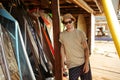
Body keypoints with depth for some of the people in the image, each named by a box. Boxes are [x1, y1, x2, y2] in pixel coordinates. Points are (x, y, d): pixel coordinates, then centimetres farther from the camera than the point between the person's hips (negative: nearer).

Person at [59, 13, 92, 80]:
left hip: (84, 63, 1)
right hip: (72, 65, -1)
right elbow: (62, 49, 9)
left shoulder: (80, 33, -1)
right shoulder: (62, 35, 1)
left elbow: (86, 48, -1)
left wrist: (87, 63, -10)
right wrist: (63, 63, 9)